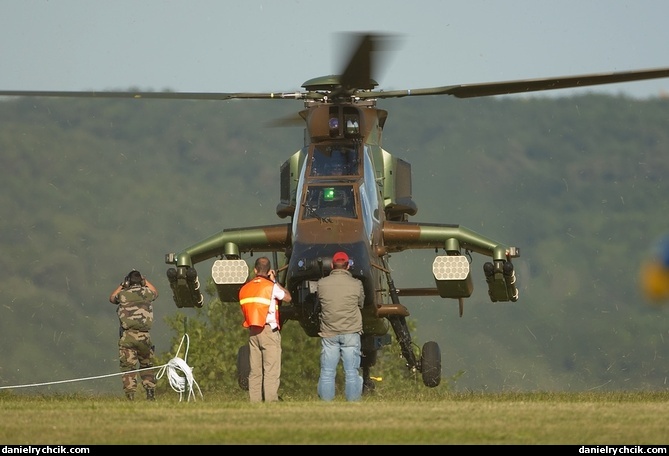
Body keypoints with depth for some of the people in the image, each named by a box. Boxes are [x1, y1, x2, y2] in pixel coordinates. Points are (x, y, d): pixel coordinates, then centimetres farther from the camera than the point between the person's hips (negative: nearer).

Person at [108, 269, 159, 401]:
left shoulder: (123, 294, 3)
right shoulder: (147, 293, 8)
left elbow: (112, 298, 26)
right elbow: (155, 292, 34)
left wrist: (122, 285, 28)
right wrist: (145, 281, 36)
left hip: (127, 337, -2)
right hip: (144, 336, 2)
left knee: (128, 367, -1)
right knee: (147, 366, 15)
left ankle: (130, 395, -11)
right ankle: (151, 393, 7)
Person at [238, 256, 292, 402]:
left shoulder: (245, 289, 10)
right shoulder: (271, 287, -5)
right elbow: (288, 297, 9)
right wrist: (275, 281, 17)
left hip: (252, 331, 5)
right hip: (269, 330, -5)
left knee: (255, 371, 8)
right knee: (271, 371, -6)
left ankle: (254, 401, 6)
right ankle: (270, 401, -13)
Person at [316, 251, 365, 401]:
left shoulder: (322, 284, -3)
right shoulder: (356, 284, -5)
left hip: (329, 334, 1)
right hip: (351, 332, -1)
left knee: (327, 372, 5)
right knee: (351, 372, 3)